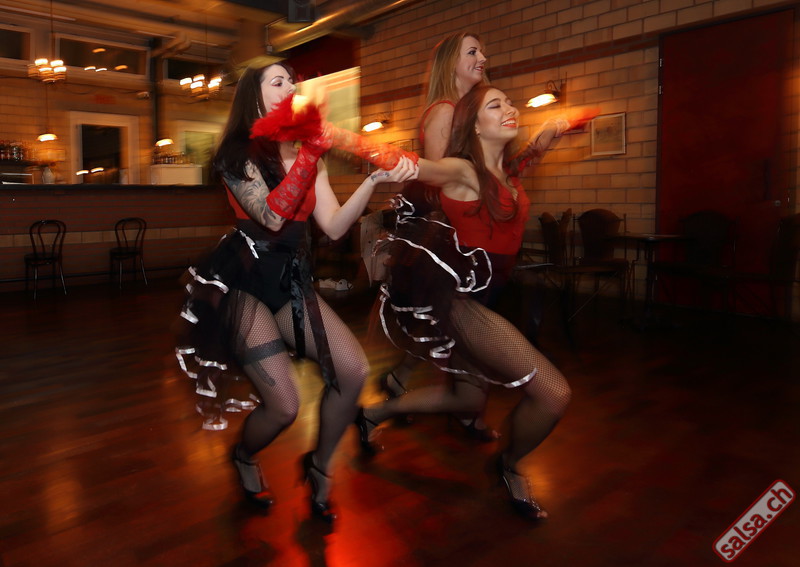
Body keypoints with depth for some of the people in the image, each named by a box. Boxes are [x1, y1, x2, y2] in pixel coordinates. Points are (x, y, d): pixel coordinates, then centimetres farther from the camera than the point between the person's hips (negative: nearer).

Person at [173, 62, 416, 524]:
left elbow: (334, 227, -3)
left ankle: (320, 467, 14)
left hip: (291, 282, 6)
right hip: (243, 283, -6)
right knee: (284, 406, -13)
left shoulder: (308, 157, 10)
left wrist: (375, 180, -16)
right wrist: (312, 152, -24)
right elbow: (272, 216, -24)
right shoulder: (239, 154, -7)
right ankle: (244, 458, 24)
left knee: (354, 370, -11)